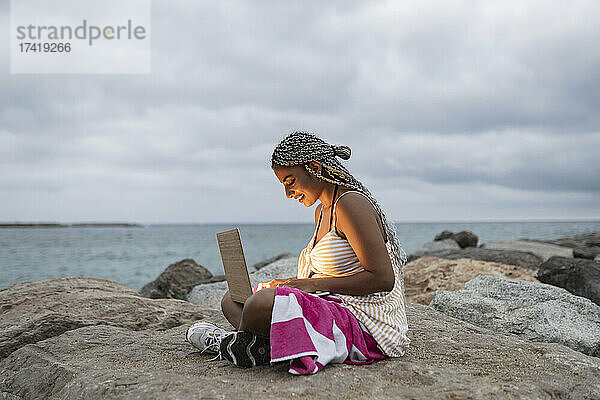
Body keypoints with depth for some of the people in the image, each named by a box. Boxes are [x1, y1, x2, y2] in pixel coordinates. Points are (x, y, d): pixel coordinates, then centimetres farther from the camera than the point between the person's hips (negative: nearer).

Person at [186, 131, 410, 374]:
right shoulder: (321, 211, 15)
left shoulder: (351, 204, -14)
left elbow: (383, 278, -20)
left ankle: (230, 345, -2)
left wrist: (313, 284, -18)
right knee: (232, 300, 10)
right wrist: (294, 283, 2)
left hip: (363, 321, -10)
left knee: (261, 303, -34)